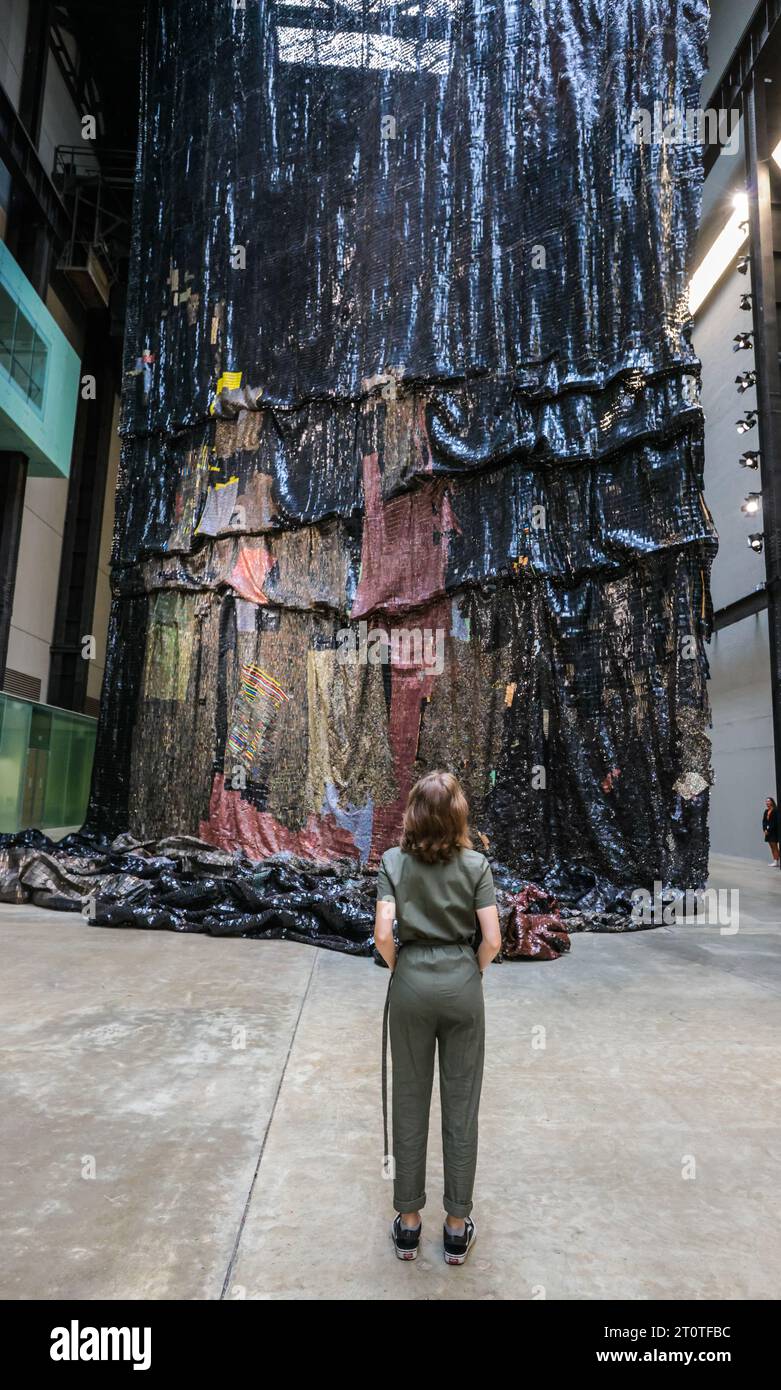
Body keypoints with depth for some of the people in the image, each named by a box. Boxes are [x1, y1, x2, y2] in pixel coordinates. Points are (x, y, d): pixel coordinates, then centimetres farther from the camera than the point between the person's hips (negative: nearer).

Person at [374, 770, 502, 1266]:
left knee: (410, 1102, 14)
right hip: (462, 984, 0)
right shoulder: (476, 864, -8)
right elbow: (492, 939, -10)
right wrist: (473, 974, 7)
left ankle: (408, 1223, 27)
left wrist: (400, 970, 4)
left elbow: (383, 933, -13)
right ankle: (457, 1227, 25)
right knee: (461, 1105, 12)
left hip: (412, 984, 1)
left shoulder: (395, 861, -7)